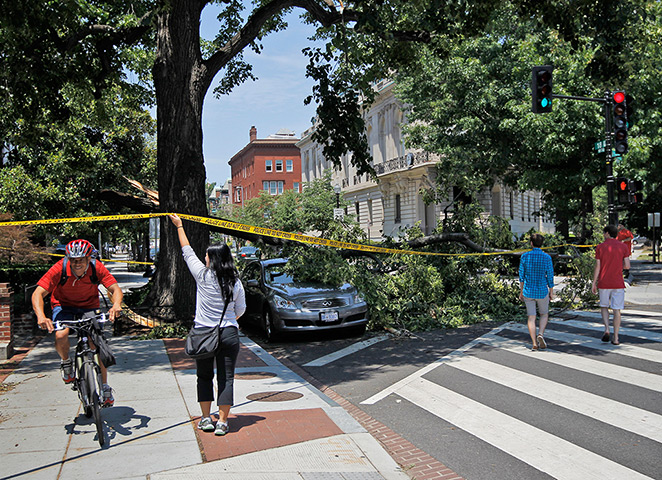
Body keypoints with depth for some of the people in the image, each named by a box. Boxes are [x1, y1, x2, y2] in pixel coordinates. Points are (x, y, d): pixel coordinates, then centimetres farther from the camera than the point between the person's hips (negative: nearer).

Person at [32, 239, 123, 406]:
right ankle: (66, 362, 5)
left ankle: (105, 388, 7)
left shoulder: (97, 268, -25)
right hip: (64, 306, -1)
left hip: (89, 307, 1)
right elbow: (38, 293, -31)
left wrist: (116, 305, -52)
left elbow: (116, 289, -29)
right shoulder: (59, 269, -28)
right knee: (61, 336, -29)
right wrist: (41, 316, -49)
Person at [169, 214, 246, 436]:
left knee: (204, 377, 14)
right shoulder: (235, 282, -1)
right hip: (228, 334, 1)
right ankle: (222, 422, 5)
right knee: (226, 378, 5)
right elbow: (240, 310, 8)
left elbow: (187, 253, 6)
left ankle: (206, 418, 17)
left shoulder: (203, 276, -7)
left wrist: (179, 226, 17)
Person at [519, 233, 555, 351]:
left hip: (528, 292, 1)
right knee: (544, 314, 19)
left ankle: (534, 343, 3)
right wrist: (551, 292, 7)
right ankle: (540, 334, -4)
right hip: (542, 291, -1)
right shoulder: (547, 258, -8)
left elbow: (521, 276, 0)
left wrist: (521, 291, 10)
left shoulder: (524, 256, -4)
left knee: (531, 317, 6)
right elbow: (550, 276, -4)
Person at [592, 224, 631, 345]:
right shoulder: (623, 246, 1)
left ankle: (606, 329, -3)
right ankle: (615, 338, 4)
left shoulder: (600, 247, -2)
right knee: (617, 310, 4)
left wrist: (594, 283, 3)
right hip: (618, 284, 0)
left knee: (604, 307, 17)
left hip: (603, 283, 0)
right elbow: (627, 266, -2)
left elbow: (597, 267, -3)